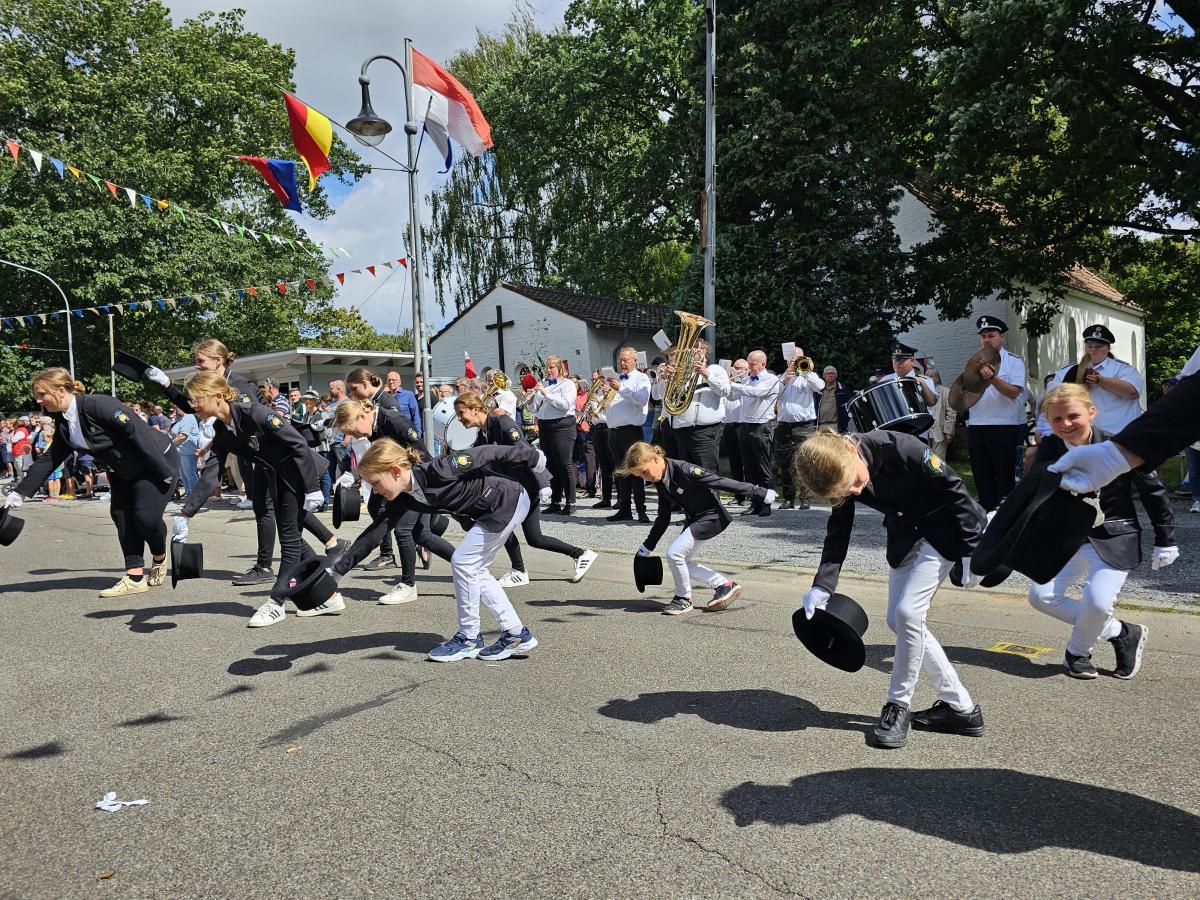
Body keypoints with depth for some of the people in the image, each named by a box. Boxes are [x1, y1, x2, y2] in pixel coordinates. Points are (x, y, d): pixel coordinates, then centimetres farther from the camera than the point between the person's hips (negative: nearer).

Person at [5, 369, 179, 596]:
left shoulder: (98, 405, -26)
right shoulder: (64, 423, 2)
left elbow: (140, 434, -28)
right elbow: (49, 460, 10)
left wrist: (166, 474, -27)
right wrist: (19, 493, 8)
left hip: (157, 461, -9)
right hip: (123, 472, 9)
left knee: (146, 516, -14)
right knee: (121, 516, 1)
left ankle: (160, 558, 15)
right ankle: (135, 578, 5)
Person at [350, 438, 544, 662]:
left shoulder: (438, 471, -28)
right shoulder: (402, 499, -5)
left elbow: (486, 454, -21)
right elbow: (375, 531, -2)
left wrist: (532, 458, -11)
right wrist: (340, 567, -6)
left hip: (510, 499, -9)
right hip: (488, 512, 9)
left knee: (463, 562, -8)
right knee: (475, 571, 10)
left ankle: (469, 638, 6)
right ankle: (516, 633, 18)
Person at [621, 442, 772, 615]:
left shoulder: (682, 469, -25)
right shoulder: (660, 483, 2)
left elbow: (720, 482, -25)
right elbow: (663, 518, 13)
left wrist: (757, 493, -23)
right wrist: (647, 546, 16)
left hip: (712, 516, -9)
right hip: (693, 519, 9)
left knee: (674, 553, -17)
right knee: (680, 562, 8)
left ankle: (684, 599, 4)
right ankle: (724, 585, 18)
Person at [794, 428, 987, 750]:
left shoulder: (900, 448, -33)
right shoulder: (841, 479, -13)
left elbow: (953, 488, -22)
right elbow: (838, 532, -7)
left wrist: (972, 549, -17)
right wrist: (822, 586, -20)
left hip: (944, 529, -7)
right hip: (906, 536, 7)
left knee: (907, 611, -17)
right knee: (897, 620, 4)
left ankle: (899, 706, 1)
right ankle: (960, 707, 14)